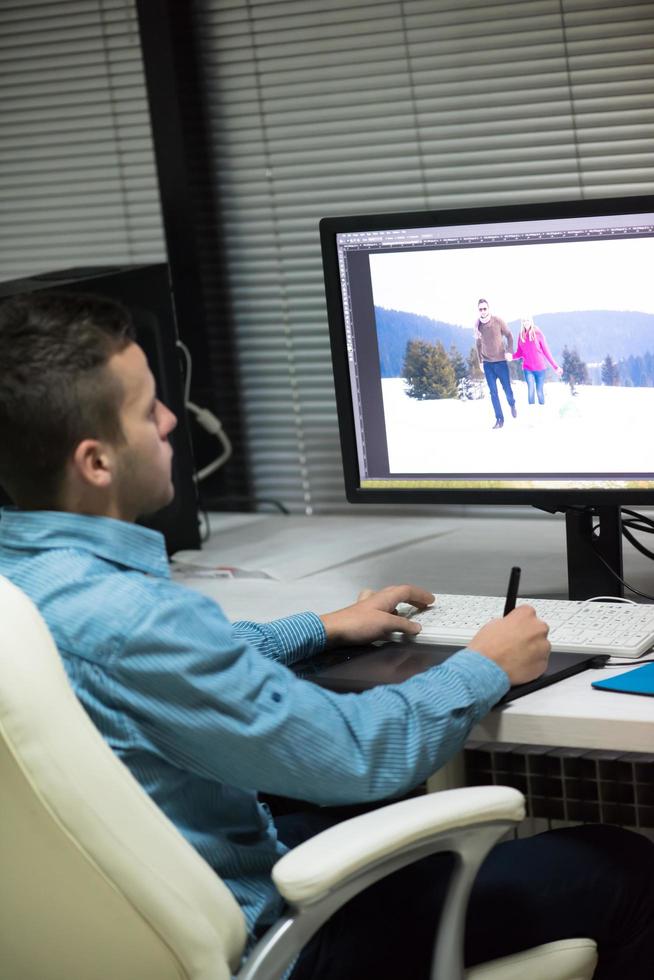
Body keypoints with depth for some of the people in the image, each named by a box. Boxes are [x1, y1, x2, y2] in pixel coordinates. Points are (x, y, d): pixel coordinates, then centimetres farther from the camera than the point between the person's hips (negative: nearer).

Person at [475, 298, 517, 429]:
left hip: (501, 361, -2)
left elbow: (509, 335, 1)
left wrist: (509, 351, -10)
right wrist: (480, 361, 14)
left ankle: (512, 405, 36)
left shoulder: (498, 321, -10)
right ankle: (499, 419, 3)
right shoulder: (477, 325, 0)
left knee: (507, 388, 3)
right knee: (493, 392, -2)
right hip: (487, 363, 2)